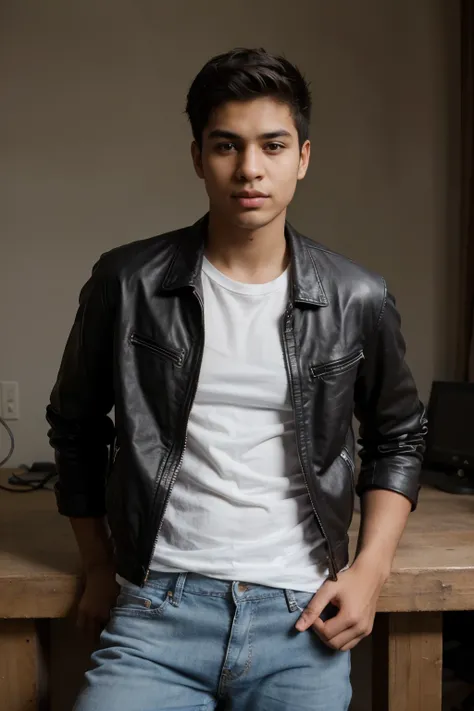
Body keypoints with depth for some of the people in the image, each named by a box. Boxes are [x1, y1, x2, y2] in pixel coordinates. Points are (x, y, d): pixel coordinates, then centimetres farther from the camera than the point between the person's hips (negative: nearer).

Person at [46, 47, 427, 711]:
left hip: (301, 613, 1)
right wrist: (100, 566, 11)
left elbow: (398, 437, 13)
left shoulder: (357, 301, -1)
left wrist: (370, 570, 1)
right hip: (157, 608, 0)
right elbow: (77, 426, 11)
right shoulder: (127, 283, -3)